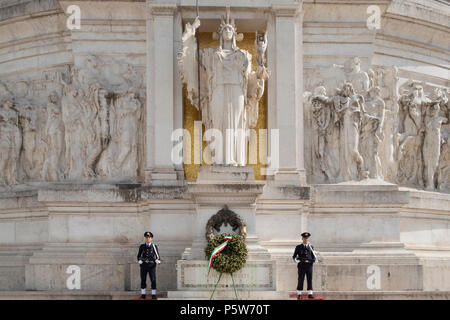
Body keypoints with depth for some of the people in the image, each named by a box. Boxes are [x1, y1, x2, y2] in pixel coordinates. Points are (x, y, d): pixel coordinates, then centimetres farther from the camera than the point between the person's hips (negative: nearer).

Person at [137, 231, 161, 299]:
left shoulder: (154, 246, 4)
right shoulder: (142, 246, 8)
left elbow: (157, 256, 2)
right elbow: (139, 256, 9)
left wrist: (157, 261, -18)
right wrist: (140, 261, -10)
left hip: (152, 265, -1)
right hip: (143, 265, 1)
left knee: (153, 280, -5)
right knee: (143, 280, 3)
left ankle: (153, 295, 0)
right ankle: (143, 295, 10)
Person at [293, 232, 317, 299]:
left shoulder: (311, 247, 12)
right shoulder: (298, 247, 5)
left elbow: (314, 256, 13)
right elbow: (294, 256, 5)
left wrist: (314, 260, -9)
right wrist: (297, 260, -16)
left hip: (309, 265, 2)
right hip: (301, 265, -2)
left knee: (310, 280, -1)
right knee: (300, 280, -2)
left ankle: (310, 294, 2)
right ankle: (299, 294, 3)